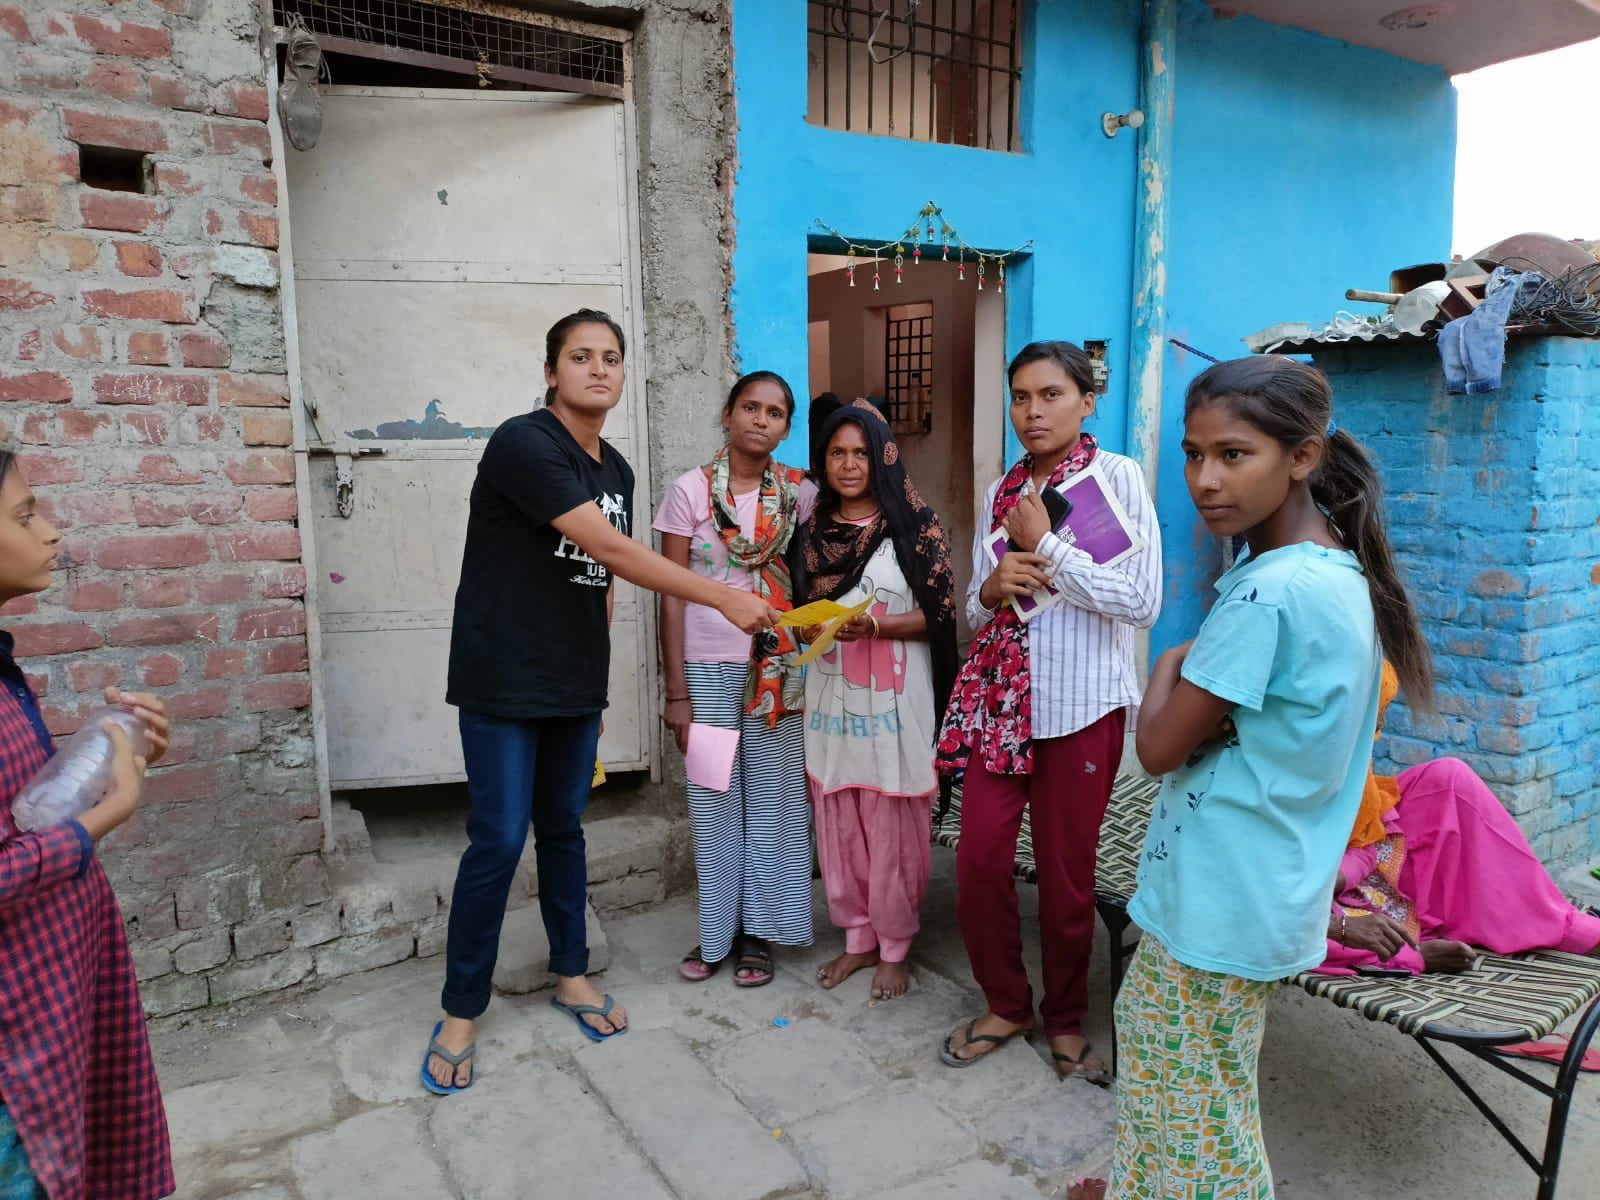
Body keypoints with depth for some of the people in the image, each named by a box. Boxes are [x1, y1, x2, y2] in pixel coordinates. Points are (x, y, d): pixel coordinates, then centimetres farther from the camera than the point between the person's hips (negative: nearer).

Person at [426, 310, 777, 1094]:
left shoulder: (615, 469, 9)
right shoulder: (523, 445, -16)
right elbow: (610, 548, -25)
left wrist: (595, 684, 12)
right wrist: (724, 598, -26)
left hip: (575, 684, 6)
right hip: (504, 682, -6)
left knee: (563, 828, 16)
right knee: (499, 841, -2)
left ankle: (570, 976, 32)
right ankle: (460, 1013, 16)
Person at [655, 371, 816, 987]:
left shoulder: (800, 493, 3)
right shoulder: (690, 489, -2)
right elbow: (673, 595, -2)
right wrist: (676, 692, -5)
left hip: (779, 667, 1)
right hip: (708, 667, -1)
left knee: (773, 796, 6)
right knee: (714, 800, 6)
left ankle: (758, 931, 22)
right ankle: (716, 930, 23)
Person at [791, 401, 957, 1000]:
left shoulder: (915, 524, -5)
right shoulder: (812, 529, 9)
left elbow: (940, 614, -7)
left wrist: (876, 625, -21)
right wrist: (810, 628, -7)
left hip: (894, 698, -4)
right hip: (830, 695, 4)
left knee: (892, 828, 3)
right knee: (838, 825, 10)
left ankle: (894, 950, 20)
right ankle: (858, 939, 27)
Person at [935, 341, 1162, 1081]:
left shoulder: (1115, 475, -5)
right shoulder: (1000, 492, 11)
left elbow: (1142, 602, -15)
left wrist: (1046, 547, -14)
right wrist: (992, 586, -7)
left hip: (1081, 705, -4)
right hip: (999, 697, 4)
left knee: (1066, 872, 7)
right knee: (978, 858, 2)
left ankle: (1066, 1019, 30)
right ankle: (1007, 1004, 26)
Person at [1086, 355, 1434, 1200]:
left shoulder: (1266, 592, -26)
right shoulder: (1342, 571, 3)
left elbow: (1158, 748, -18)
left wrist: (1170, 665, -1)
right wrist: (1199, 681, -7)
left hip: (1215, 900, -9)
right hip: (1267, 893, 9)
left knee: (1190, 1106, 9)